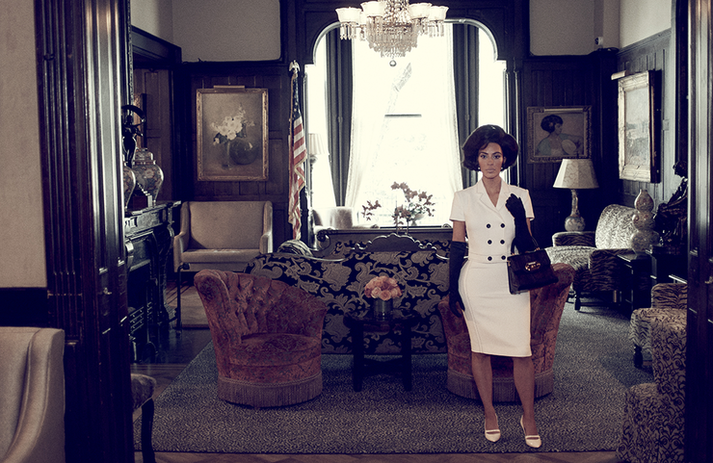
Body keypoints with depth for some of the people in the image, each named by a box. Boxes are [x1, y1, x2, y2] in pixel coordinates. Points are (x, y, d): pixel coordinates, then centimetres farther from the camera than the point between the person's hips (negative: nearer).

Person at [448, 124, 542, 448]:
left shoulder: (519, 197, 5)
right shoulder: (464, 198, 2)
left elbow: (526, 244, 7)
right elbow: (457, 246, 3)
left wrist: (519, 216, -12)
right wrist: (453, 291, 0)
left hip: (512, 282, 1)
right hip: (477, 283, 0)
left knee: (522, 351, -3)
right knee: (480, 349, 9)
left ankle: (528, 417, 14)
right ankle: (489, 413, 26)